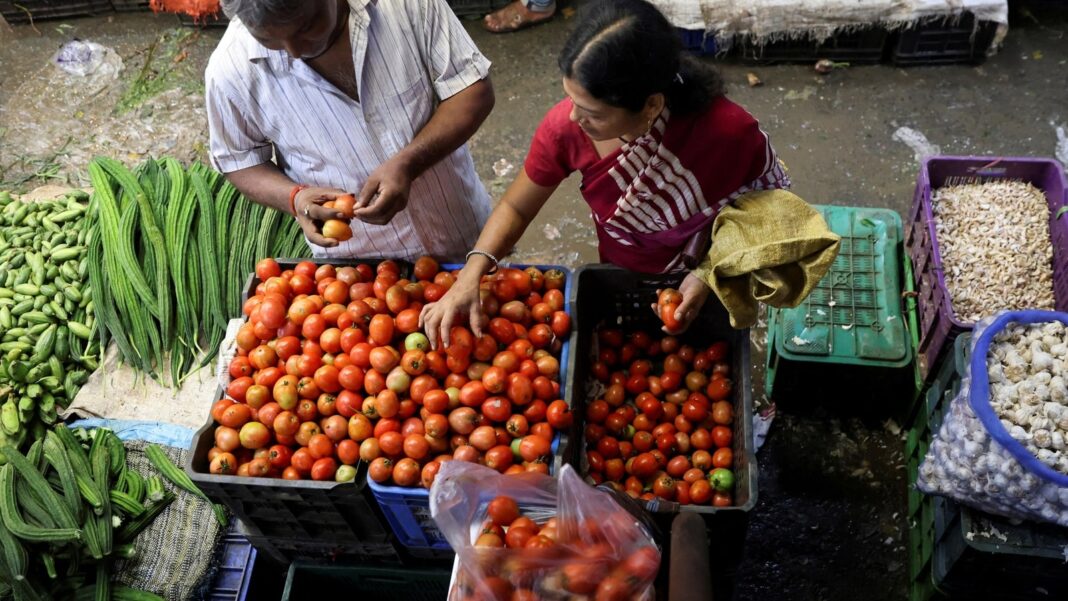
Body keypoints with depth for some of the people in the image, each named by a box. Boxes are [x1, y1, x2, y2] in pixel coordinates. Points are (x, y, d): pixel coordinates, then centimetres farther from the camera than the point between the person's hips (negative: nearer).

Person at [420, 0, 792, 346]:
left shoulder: (728, 131, -38)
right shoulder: (565, 127, -33)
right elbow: (516, 207, -15)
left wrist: (711, 274, -28)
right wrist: (470, 276, -30)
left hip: (714, 292, -1)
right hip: (622, 286, 1)